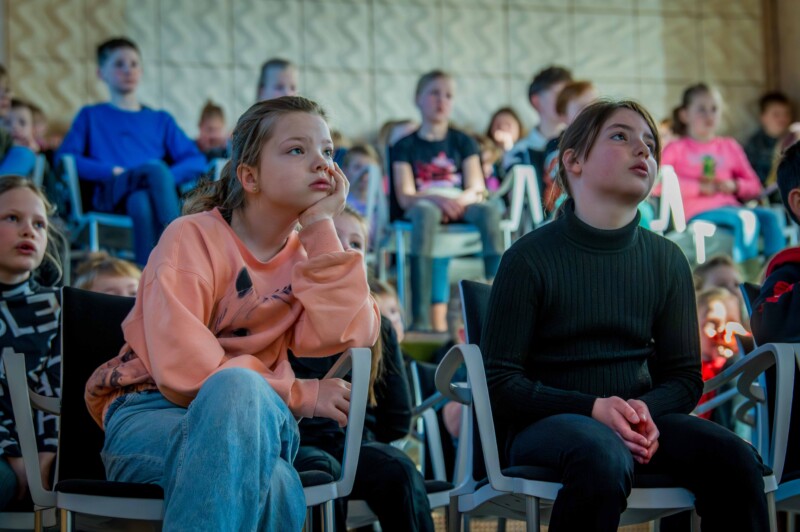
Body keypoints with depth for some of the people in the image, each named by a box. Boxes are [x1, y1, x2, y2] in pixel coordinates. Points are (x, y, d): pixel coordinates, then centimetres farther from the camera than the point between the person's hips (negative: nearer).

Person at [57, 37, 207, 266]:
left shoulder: (161, 120, 30)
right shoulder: (91, 116, 26)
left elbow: (197, 161, 16)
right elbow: (64, 158, 8)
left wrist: (168, 176, -7)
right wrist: (111, 172, -7)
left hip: (155, 192, 2)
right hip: (111, 194, -2)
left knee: (140, 202, -38)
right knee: (155, 167, -35)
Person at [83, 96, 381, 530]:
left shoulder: (306, 252, 10)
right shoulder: (193, 238, -7)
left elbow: (341, 335, -11)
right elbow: (184, 371, -19)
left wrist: (320, 226, -8)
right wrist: (301, 395, -12)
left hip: (251, 422, 4)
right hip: (150, 414, -3)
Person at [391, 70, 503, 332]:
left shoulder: (463, 142, 18)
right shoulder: (406, 146, 11)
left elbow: (477, 189, 6)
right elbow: (405, 197, -3)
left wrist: (461, 200, -18)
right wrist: (436, 198, -22)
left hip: (459, 207, 2)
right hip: (420, 206, -2)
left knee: (489, 210, -33)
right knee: (426, 211, -40)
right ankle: (421, 318, -47)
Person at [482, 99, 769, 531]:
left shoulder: (667, 260, 8)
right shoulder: (530, 257, -4)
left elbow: (684, 376, 12)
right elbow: (500, 381, -6)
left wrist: (647, 412, -12)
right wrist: (595, 410, -19)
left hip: (642, 418, 4)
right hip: (545, 422, -4)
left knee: (735, 460, -25)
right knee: (602, 458, -39)